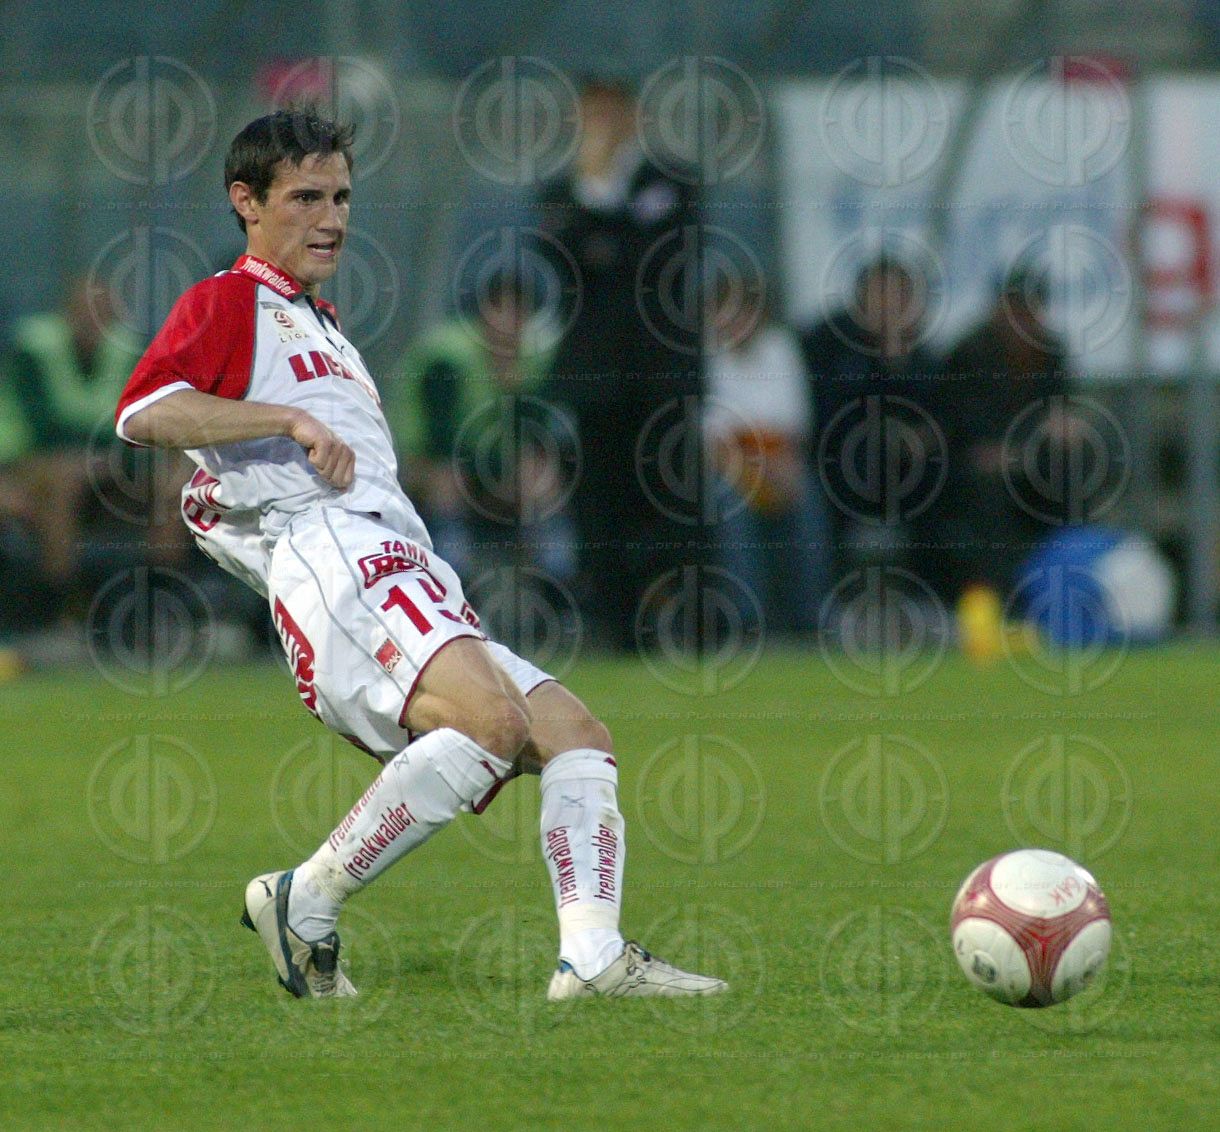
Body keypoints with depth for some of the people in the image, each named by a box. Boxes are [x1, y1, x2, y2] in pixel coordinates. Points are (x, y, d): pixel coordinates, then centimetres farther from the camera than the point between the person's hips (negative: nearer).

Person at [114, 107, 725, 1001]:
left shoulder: (319, 326, 35)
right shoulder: (228, 304, 7)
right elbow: (142, 413, -13)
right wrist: (291, 421, -15)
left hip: (411, 580, 10)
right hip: (331, 556, -10)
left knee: (577, 736, -4)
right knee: (492, 717, -31)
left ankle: (593, 958, -19)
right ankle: (306, 903, -24)